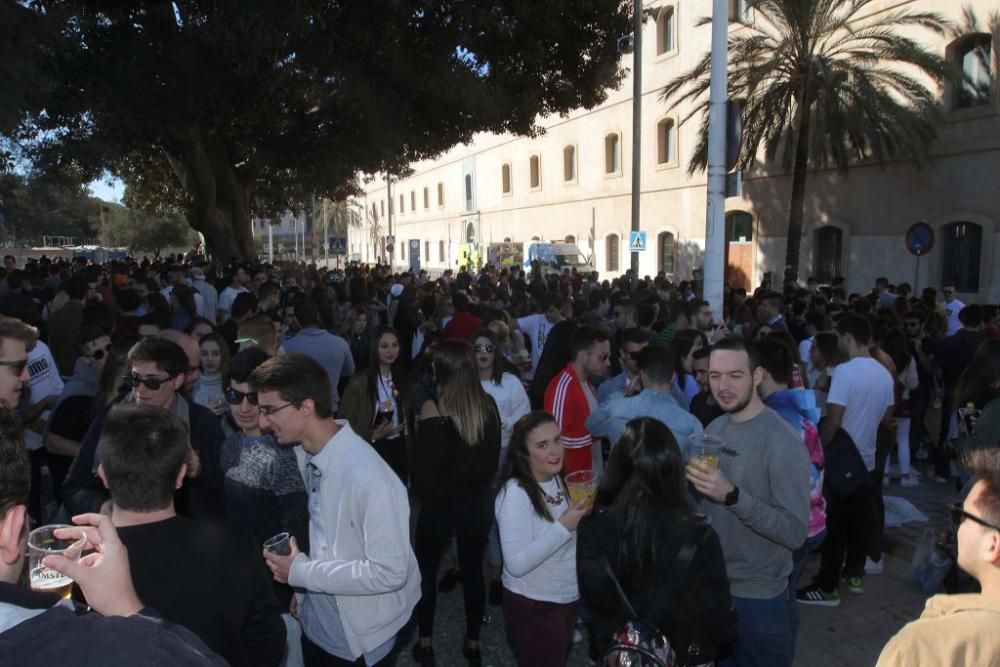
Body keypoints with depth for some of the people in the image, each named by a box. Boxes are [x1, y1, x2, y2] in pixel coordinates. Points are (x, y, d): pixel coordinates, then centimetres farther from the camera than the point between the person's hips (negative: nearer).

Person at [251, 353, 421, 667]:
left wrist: (302, 572, -22)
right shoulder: (304, 452, -6)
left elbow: (390, 572, -28)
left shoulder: (369, 477, -31)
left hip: (359, 637, -6)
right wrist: (303, 583, 2)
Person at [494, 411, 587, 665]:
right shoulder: (515, 494, -26)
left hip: (568, 597, 8)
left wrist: (582, 516, -6)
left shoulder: (558, 480, -2)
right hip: (533, 605, -8)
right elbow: (517, 564, -31)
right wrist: (563, 527, -32)